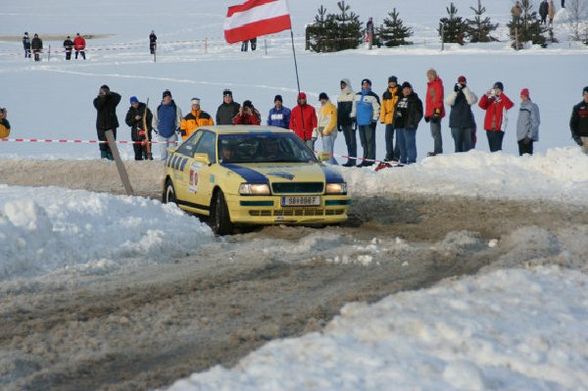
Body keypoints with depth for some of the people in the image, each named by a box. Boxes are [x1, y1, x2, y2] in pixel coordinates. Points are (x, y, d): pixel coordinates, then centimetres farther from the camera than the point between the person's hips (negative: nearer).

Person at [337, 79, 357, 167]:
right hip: (343, 123, 7)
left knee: (352, 141, -6)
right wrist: (338, 124, 17)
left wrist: (354, 121, -16)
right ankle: (350, 159, 12)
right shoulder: (340, 97, 17)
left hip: (350, 122, -7)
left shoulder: (353, 95, -4)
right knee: (348, 142, 9)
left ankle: (352, 160, -7)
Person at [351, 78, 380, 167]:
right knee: (363, 141, 9)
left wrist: (374, 120, -12)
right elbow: (354, 107, 24)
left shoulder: (373, 96, -5)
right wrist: (353, 116, 18)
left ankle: (370, 159, -6)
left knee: (370, 140, -6)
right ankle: (365, 158, 14)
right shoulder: (357, 96, 15)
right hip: (360, 122, 6)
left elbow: (377, 109, -8)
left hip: (369, 122, -6)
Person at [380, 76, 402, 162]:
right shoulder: (386, 95, 11)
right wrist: (382, 118, 6)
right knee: (388, 137, 4)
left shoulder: (400, 93, -1)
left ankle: (396, 155, 4)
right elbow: (383, 107, 12)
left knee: (398, 138, 0)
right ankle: (389, 155, 10)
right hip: (389, 119, 4)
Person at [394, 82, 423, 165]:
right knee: (401, 144, 12)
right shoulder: (400, 99, 19)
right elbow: (396, 111, 27)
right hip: (399, 125, 8)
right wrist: (395, 121, 12)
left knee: (410, 143, -10)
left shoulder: (415, 100, -3)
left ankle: (411, 160, -9)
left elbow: (419, 113, -7)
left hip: (408, 126, -8)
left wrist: (413, 123, -15)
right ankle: (403, 160, 19)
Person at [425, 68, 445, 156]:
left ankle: (438, 151, -14)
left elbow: (438, 99, -15)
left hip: (436, 112, -10)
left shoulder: (438, 84, -7)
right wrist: (427, 114, 23)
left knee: (436, 132, -12)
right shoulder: (430, 85, 21)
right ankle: (438, 151, 15)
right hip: (431, 112, 10)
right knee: (434, 133, 11)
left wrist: (437, 112, -20)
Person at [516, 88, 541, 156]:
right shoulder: (522, 107, 15)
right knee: (522, 155, 8)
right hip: (520, 137, 8)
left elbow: (534, 123, -13)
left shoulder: (532, 107, -9)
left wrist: (529, 136, -18)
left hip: (527, 137, -8)